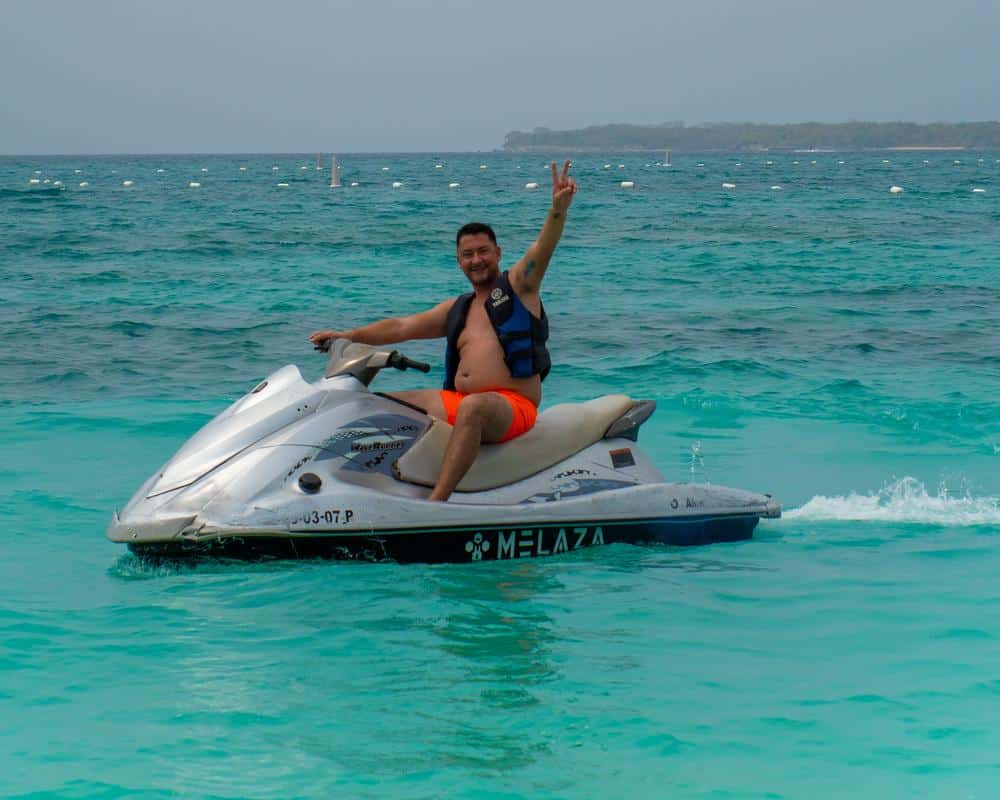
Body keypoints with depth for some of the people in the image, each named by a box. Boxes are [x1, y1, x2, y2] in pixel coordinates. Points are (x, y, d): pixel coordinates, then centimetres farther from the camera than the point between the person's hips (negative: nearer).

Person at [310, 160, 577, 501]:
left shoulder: (517, 285, 7)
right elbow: (402, 326, 25)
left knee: (473, 407, -41)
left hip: (513, 406, -8)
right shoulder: (456, 310, 25)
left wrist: (558, 209, -30)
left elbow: (542, 249, -11)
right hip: (459, 402, 8)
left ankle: (435, 502, -49)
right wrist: (347, 336, 18)